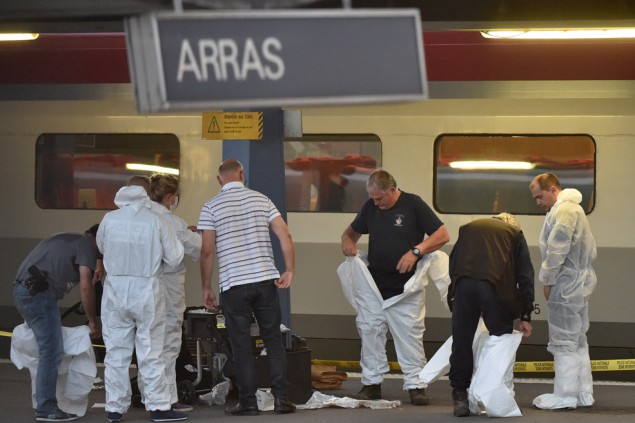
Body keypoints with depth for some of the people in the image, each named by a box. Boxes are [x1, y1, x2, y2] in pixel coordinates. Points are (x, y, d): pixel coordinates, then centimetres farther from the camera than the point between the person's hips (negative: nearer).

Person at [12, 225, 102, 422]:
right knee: (52, 352, -7)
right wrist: (93, 321, -1)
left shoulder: (68, 239, 27)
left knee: (49, 351, 16)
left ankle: (45, 404, 19)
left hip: (23, 290, 10)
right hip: (38, 293, -10)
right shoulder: (87, 245, -1)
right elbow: (85, 286, -10)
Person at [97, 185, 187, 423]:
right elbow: (174, 258, -3)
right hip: (147, 290, -2)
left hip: (116, 289, 2)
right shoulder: (156, 222, -7)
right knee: (151, 352, 5)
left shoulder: (109, 219, -3)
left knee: (116, 351, 8)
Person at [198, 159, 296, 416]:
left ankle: (248, 402, 5)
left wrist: (206, 288, 3)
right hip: (265, 279, 2)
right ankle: (280, 398, 6)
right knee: (273, 340, 9)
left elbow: (207, 251, -4)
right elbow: (285, 236, 0)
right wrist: (290, 270, 5)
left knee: (241, 345, 4)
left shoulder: (212, 207, -1)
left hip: (233, 284, -2)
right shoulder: (261, 199, 7)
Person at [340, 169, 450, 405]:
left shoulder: (413, 205, -5)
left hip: (405, 288, -5)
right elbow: (353, 230, 25)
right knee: (369, 332, 2)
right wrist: (347, 240, 1)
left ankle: (415, 385, 1)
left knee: (409, 336, -4)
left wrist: (416, 251, -19)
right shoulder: (370, 207, 9)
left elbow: (442, 235, -7)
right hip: (374, 286, 5)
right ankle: (371, 383, 10)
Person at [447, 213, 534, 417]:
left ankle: (460, 397, 11)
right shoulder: (514, 233, 24)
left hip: (463, 285, 2)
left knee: (461, 343, 9)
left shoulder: (468, 228, 31)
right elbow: (525, 275, 16)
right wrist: (525, 316, 16)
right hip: (495, 286, -2)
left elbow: (452, 264, 25)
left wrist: (453, 295, 32)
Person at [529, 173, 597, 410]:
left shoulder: (563, 210, -15)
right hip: (579, 284, 11)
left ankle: (565, 396, -1)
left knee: (564, 342, -5)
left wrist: (548, 280, -11)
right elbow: (590, 250, 20)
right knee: (578, 341, 14)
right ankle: (583, 394, 19)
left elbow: (557, 251, -21)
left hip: (566, 287, -11)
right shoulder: (573, 208, 18)